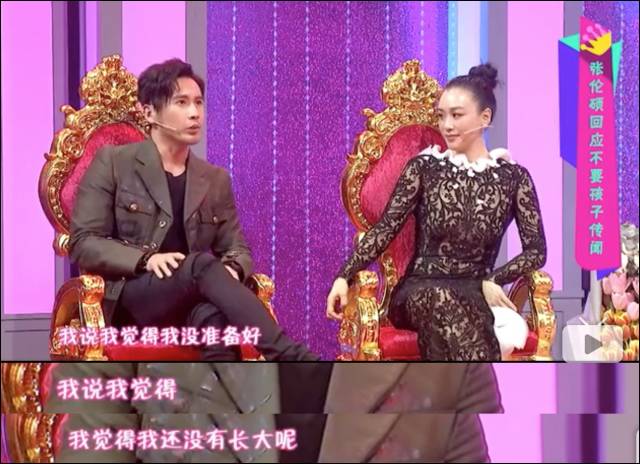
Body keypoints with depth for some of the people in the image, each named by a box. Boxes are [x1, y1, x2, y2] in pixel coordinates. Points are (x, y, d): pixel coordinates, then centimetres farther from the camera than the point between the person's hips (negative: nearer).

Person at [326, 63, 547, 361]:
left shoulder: (513, 177, 8)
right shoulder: (424, 167, 7)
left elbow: (536, 250, 5)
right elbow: (386, 228, -1)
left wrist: (492, 281, -13)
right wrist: (345, 276, -16)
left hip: (475, 293, 0)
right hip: (419, 290, 0)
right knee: (439, 299, -39)